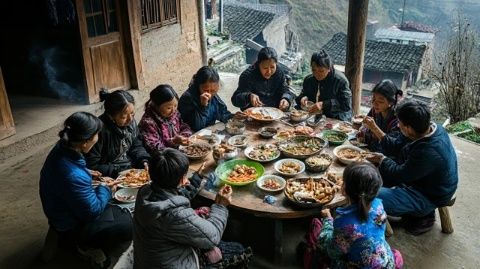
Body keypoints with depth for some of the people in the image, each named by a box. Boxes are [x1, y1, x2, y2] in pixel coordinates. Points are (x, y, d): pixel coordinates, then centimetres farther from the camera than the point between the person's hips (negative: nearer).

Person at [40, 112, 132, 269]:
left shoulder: (62, 149, -13)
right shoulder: (73, 177, -39)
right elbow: (93, 211, -24)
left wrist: (87, 173, -1)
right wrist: (105, 189, -9)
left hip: (69, 211, 9)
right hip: (72, 229, -9)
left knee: (124, 211, 17)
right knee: (131, 226, -11)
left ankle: (87, 242, 13)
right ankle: (88, 246, 4)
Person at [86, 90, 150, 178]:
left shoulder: (131, 122, -3)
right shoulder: (100, 130, -22)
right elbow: (92, 166, -17)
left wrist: (143, 161, -5)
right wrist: (118, 173, -20)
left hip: (132, 167, 7)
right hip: (111, 177, -7)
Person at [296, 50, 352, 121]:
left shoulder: (340, 80, -9)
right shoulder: (308, 79, 8)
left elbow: (346, 105, -15)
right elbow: (303, 94, 23)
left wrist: (324, 105, -24)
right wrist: (303, 98, -2)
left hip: (337, 120, -7)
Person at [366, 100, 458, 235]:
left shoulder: (428, 153, -39)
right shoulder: (434, 128, -11)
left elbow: (400, 175, -23)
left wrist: (382, 160, -7)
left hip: (430, 197, -9)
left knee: (376, 198, -26)